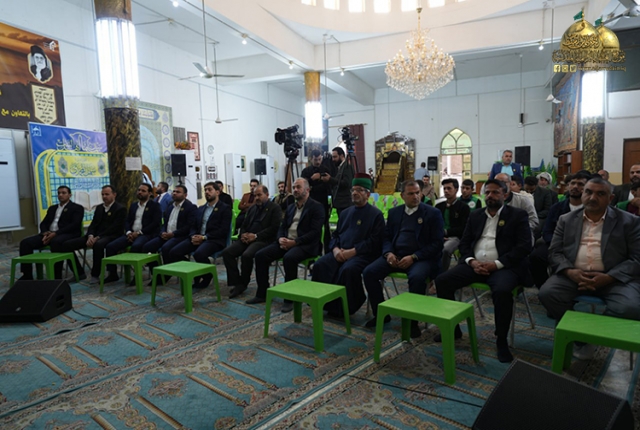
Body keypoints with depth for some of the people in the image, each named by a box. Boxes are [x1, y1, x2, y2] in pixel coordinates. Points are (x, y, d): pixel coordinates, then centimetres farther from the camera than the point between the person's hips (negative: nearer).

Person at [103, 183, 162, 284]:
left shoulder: (155, 205, 3)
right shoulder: (133, 205, 22)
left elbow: (156, 223, -9)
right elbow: (127, 221, 18)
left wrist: (139, 232, -15)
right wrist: (129, 232, -4)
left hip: (146, 234, -6)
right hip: (132, 234, 6)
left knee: (136, 246, -38)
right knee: (110, 246, -13)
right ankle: (113, 274, 0)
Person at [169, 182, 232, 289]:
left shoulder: (225, 208, 2)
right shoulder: (200, 209, 23)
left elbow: (223, 230, -9)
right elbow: (193, 226, 19)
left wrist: (204, 237, -17)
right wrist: (193, 236, -5)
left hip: (214, 240, -6)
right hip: (197, 238, 7)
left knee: (199, 254, -36)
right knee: (174, 253, -16)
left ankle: (207, 276, -6)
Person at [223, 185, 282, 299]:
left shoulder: (275, 207, 2)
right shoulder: (252, 208, 23)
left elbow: (274, 228, -10)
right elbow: (244, 225, 22)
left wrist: (256, 236, -17)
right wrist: (243, 235, -2)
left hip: (263, 240, -7)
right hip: (247, 239, 7)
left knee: (246, 255, -33)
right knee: (227, 252, -17)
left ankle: (243, 283, -9)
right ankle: (236, 283, -12)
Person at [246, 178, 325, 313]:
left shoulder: (316, 207, -3)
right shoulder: (290, 208, 21)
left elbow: (315, 232, -13)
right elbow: (282, 227, 19)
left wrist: (295, 242, -20)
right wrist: (281, 239, -5)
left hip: (305, 245, -7)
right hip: (285, 242, 7)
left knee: (289, 257, -37)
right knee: (260, 255, -11)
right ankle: (262, 293, 0)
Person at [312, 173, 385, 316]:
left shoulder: (376, 214, 0)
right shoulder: (346, 212, 21)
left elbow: (374, 241, -10)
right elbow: (335, 235, 19)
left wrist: (352, 251, -18)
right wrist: (335, 249, -5)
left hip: (362, 255, -6)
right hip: (340, 252, 6)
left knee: (347, 270, -35)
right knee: (320, 265, -20)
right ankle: (326, 303, -12)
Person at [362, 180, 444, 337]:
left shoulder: (433, 213, 0)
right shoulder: (394, 212, 14)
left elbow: (437, 243, -6)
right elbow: (387, 237, 15)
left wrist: (413, 257, -17)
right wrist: (388, 253, -8)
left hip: (421, 258, -4)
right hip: (395, 255, 4)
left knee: (417, 277, -36)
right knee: (369, 272, -16)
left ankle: (412, 321, -14)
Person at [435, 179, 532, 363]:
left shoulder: (518, 215, 4)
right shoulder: (475, 215, 17)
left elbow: (524, 246, -7)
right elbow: (464, 243, 14)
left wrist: (497, 264, -17)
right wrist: (471, 261, -8)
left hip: (504, 266, -4)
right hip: (475, 264, 5)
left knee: (502, 291, -36)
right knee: (442, 281, -14)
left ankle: (501, 340, -14)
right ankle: (452, 327, 3)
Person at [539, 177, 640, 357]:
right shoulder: (566, 220, 11)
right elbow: (555, 252, 6)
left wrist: (608, 278, -17)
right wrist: (570, 271, -15)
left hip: (614, 278, -1)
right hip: (573, 275, 1)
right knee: (547, 293, -25)